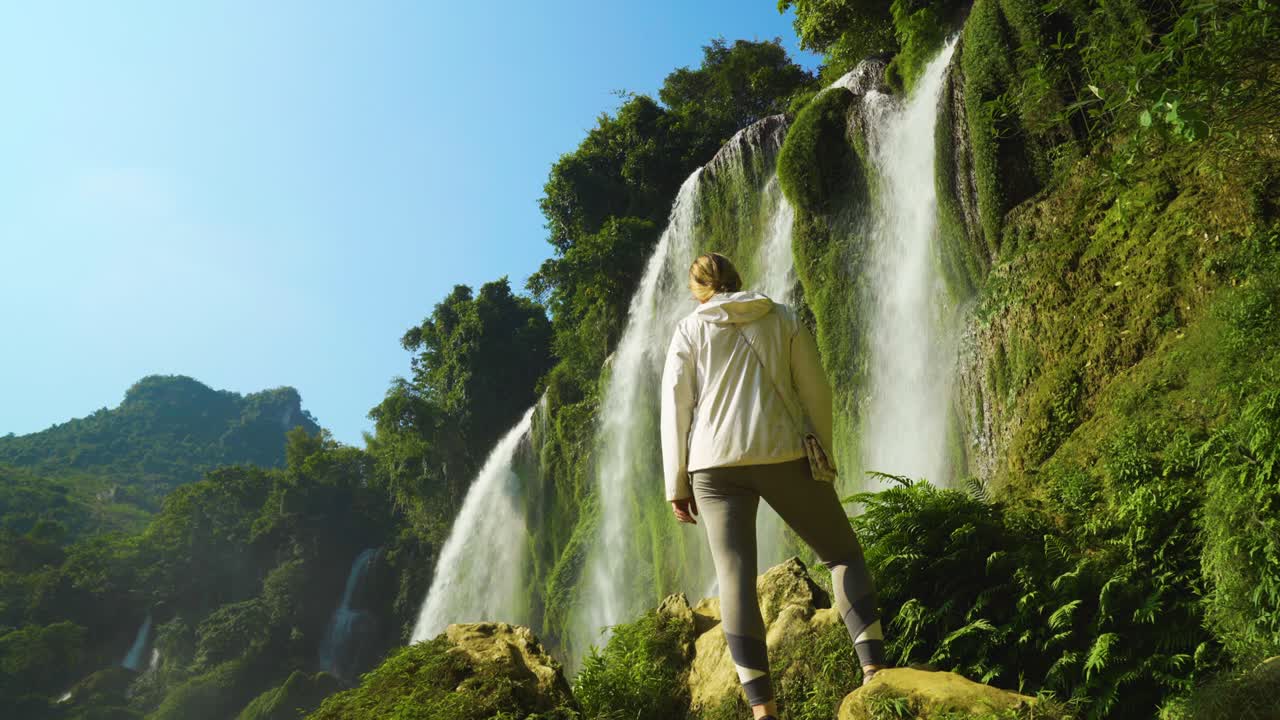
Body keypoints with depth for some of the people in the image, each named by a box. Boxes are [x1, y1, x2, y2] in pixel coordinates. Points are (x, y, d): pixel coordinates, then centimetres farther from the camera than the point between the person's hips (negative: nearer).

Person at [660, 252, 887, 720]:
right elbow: (816, 393, 6)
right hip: (780, 455, 0)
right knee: (843, 554, 14)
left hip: (714, 465, 0)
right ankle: (875, 672, 2)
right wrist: (824, 455, 14)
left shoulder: (689, 329, 10)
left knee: (735, 577, -1)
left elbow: (675, 408, 4)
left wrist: (676, 484, 6)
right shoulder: (784, 319, 12)